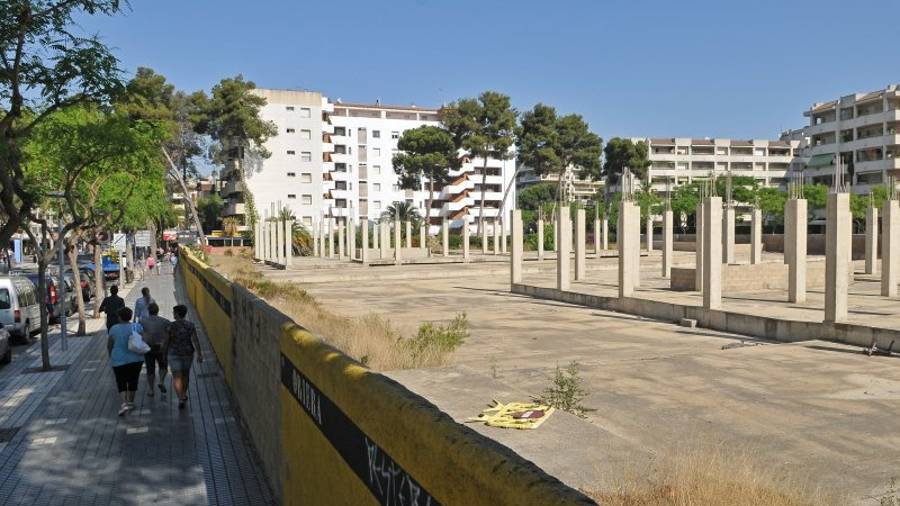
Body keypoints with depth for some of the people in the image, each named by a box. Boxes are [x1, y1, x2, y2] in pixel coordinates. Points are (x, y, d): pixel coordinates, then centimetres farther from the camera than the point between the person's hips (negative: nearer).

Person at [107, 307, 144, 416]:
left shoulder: (114, 328, -6)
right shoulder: (137, 327, -6)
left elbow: (109, 345, 0)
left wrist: (111, 356, 16)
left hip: (119, 360, -1)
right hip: (135, 359, 1)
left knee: (121, 383, 6)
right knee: (133, 380, 15)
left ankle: (124, 403, -11)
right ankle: (131, 402, 22)